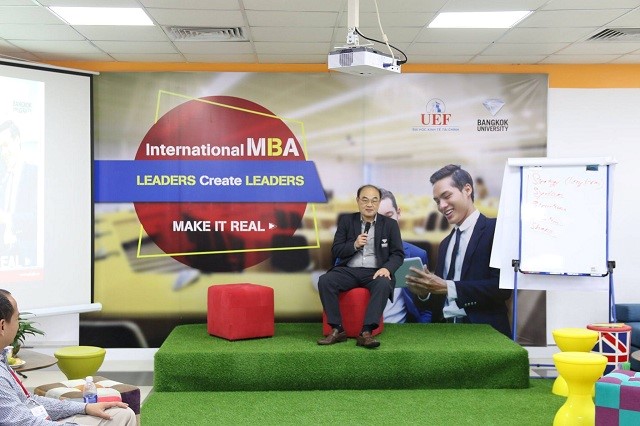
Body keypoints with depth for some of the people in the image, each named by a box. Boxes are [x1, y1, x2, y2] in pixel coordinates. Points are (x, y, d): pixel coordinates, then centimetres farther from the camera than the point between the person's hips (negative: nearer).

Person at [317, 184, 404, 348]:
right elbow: (335, 251, 6)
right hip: (349, 270, 1)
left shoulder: (390, 224, 8)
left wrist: (387, 268, -19)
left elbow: (398, 254, 3)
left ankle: (366, 332, -38)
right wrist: (354, 245, -14)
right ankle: (337, 330, -24)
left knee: (384, 284, -36)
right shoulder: (346, 220, 10)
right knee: (324, 280, -27)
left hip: (375, 272, -1)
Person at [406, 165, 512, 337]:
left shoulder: (495, 230, -2)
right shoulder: (445, 244, 19)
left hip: (484, 330, -4)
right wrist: (425, 293, -2)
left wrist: (448, 287, -15)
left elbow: (502, 286, -13)